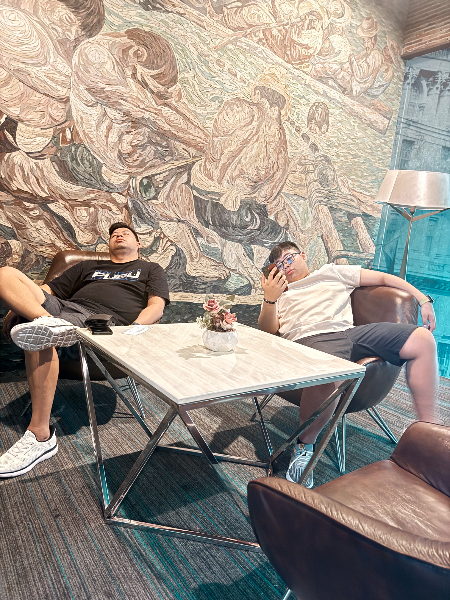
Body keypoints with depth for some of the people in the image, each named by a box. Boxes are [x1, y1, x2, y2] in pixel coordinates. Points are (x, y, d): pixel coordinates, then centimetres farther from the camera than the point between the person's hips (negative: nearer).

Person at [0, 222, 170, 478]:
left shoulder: (151, 270, 24)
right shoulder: (88, 266, 37)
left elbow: (156, 306, 6)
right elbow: (48, 290, 29)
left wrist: (134, 328, -16)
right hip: (59, 307, 6)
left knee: (41, 340, -35)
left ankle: (41, 437, -30)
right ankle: (50, 324, -41)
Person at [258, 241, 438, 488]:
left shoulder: (332, 272, 29)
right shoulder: (278, 293, 26)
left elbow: (382, 278, 24)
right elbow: (267, 331, 9)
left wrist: (423, 299, 14)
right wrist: (269, 300, -8)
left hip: (350, 331, 4)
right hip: (311, 340, -3)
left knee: (422, 338, -14)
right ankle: (304, 445, -15)